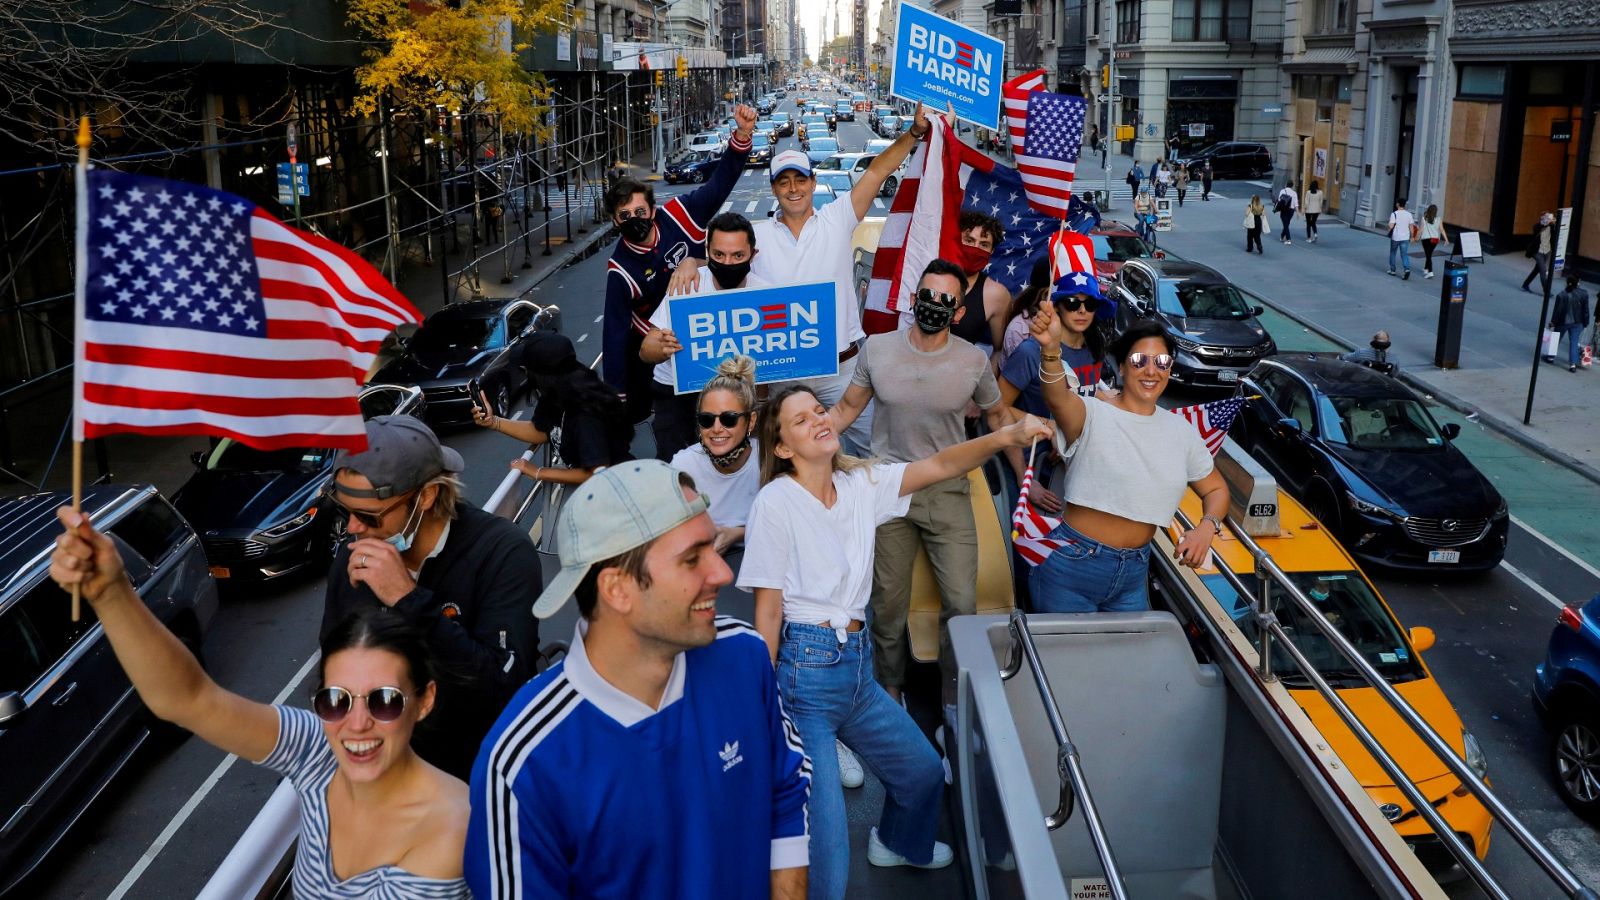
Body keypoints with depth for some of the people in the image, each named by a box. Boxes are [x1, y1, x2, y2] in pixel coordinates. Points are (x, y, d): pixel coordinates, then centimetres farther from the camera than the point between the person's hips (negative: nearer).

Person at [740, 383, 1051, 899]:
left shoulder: (861, 484, 6)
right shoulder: (776, 502, -13)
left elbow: (940, 466, -3)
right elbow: (768, 611, -13)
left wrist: (1007, 436, -20)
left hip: (856, 667, 8)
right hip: (804, 668, -7)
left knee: (923, 771, 25)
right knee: (824, 842, -8)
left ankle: (896, 843, 56)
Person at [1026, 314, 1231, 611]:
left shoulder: (1182, 431, 5)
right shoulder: (1094, 415, -12)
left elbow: (1216, 489, 15)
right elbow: (1059, 398, -35)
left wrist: (1207, 526, -7)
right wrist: (1051, 349, -56)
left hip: (1134, 572, 5)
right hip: (1071, 567, -5)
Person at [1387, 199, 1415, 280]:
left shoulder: (1394, 214, -11)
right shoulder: (1409, 214, 2)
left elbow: (1391, 226, -18)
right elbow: (1411, 227, 3)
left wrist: (1389, 231, 4)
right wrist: (1412, 237, 11)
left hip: (1395, 237, -3)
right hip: (1405, 238, 3)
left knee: (1393, 253, 16)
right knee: (1404, 254, 1)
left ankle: (1392, 270, 23)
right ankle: (1407, 269, -19)